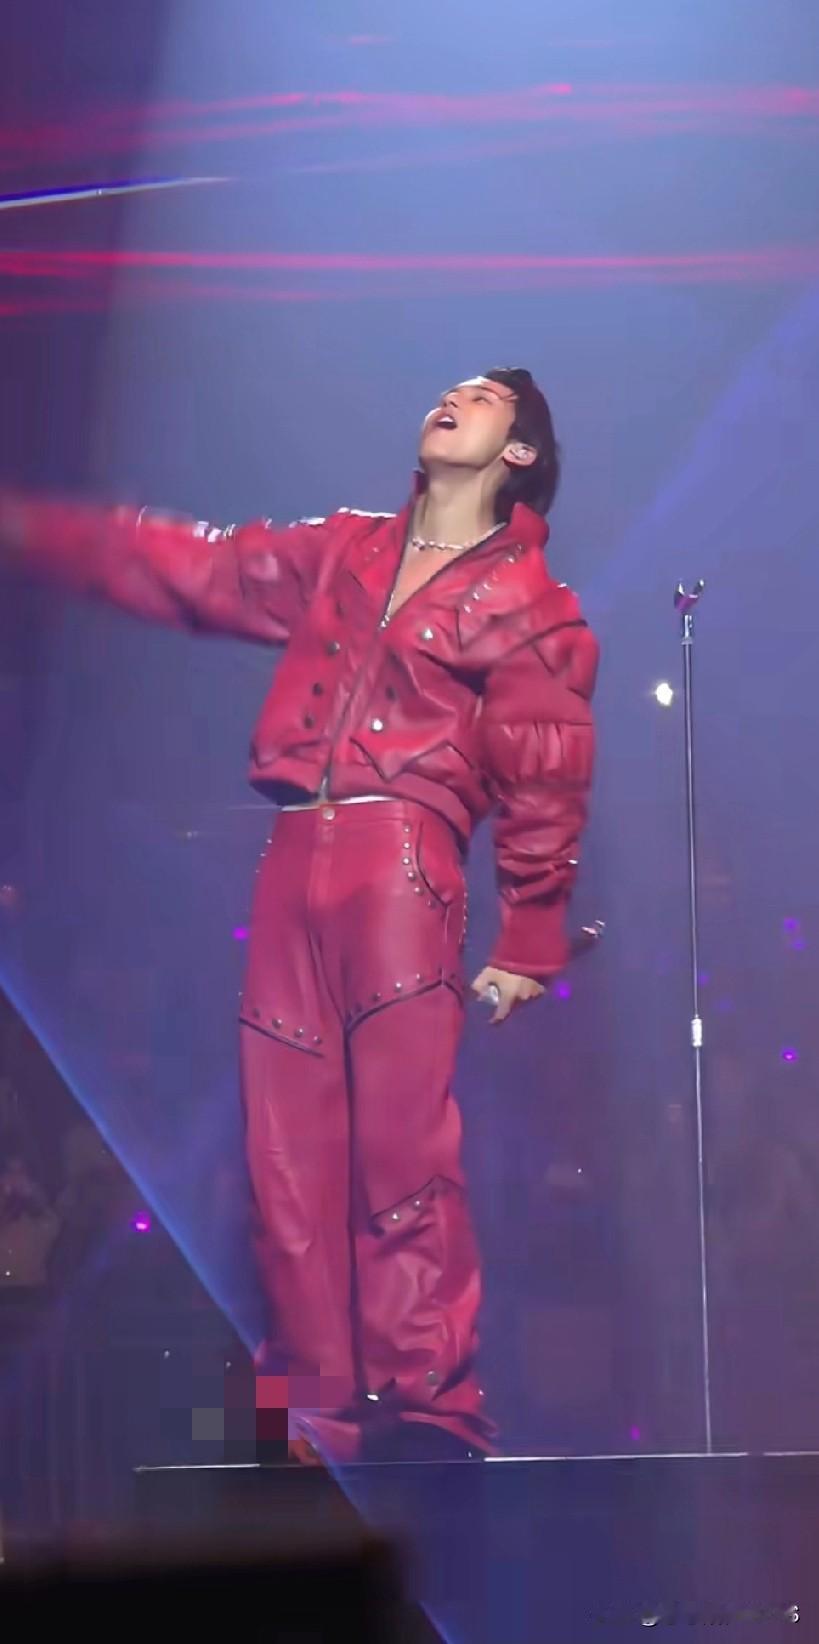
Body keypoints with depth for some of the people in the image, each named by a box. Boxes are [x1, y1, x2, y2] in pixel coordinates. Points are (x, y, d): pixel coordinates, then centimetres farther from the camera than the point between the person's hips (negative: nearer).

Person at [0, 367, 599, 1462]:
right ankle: (318, 1416, 1)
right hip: (295, 863, 5)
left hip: (403, 859, -5)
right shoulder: (341, 554, 22)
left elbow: (547, 786, 4)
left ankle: (427, 1412, -12)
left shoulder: (528, 601, 7)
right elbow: (185, 568, 23)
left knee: (403, 1148, -13)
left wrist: (530, 945, 0)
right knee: (292, 1157, 0)